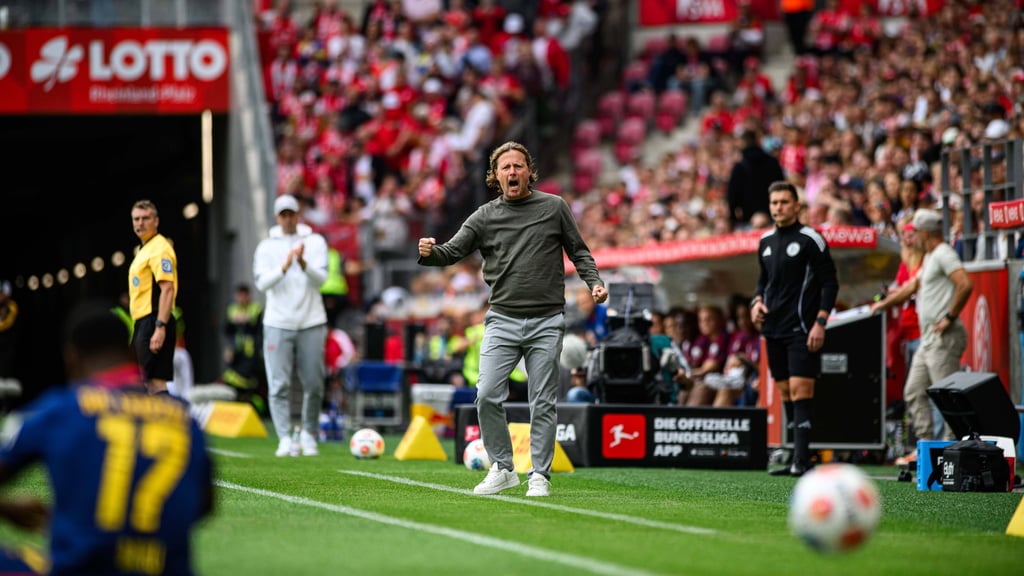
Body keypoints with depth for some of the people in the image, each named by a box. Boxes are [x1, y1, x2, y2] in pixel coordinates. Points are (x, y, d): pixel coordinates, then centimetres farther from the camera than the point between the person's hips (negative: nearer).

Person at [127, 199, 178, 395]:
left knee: (155, 381, -15)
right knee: (149, 381, 9)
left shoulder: (160, 249, -10)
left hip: (154, 322, -10)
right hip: (143, 323, 10)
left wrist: (160, 328, -27)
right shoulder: (144, 250, 21)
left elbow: (167, 289, -20)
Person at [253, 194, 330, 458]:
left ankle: (309, 435, 16)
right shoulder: (267, 246, 6)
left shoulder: (315, 242, 6)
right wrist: (284, 267, -23)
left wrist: (304, 264, -25)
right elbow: (262, 283, -6)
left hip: (311, 322, 0)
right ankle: (285, 439, -8)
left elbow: (321, 278, -6)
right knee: (279, 385, -7)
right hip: (278, 324, 0)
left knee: (313, 384, 2)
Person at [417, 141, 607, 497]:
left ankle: (540, 476, 10)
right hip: (502, 321, 1)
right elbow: (453, 251, 1)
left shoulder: (554, 207, 5)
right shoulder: (484, 217, 6)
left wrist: (594, 282, -4)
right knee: (487, 396, -9)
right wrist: (430, 252, -21)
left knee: (543, 403, 1)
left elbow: (578, 251, 12)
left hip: (546, 322, -1)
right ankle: (502, 469, 6)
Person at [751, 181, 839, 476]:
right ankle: (797, 459, 12)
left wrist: (820, 322, -14)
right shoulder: (766, 241, 13)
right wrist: (757, 302, 5)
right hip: (773, 329, 7)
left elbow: (830, 283, -7)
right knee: (786, 393, 8)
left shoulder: (810, 239, -6)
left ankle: (801, 461, -17)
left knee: (800, 392, -13)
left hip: (802, 330, -7)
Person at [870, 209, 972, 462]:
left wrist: (950, 317, -19)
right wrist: (883, 304, 43)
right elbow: (912, 287, 35)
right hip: (929, 337, 11)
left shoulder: (943, 254, -11)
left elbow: (965, 284, -25)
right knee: (914, 393, 10)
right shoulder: (930, 258, 21)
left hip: (944, 337, -11)